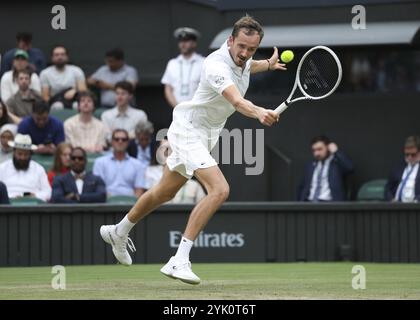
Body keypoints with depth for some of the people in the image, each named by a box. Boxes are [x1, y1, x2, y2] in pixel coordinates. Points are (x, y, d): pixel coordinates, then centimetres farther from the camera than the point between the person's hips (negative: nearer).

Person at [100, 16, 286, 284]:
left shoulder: (244, 61, -1)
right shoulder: (217, 65, -30)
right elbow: (237, 101, -48)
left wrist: (269, 64, 20)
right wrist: (259, 112, -65)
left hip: (206, 134, 10)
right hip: (188, 129, -10)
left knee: (166, 191, 25)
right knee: (219, 190, -26)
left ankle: (118, 233, 47)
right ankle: (179, 260, -27)